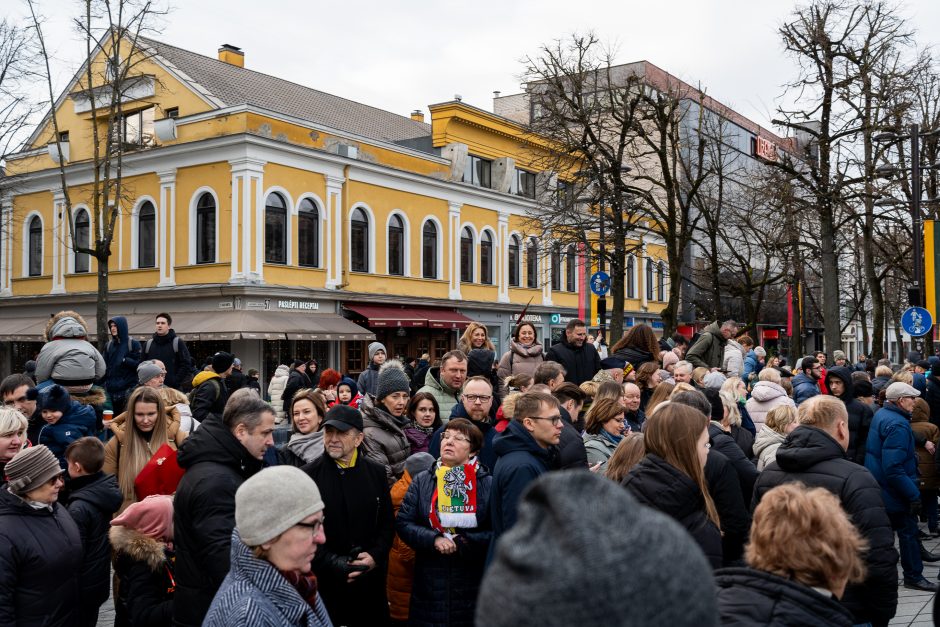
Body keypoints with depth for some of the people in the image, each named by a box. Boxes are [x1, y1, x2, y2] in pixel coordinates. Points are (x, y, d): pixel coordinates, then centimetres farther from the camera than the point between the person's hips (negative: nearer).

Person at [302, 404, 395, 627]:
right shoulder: (308, 475, -6)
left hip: (371, 579, 3)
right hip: (326, 582, -3)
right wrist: (334, 564, -16)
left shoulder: (376, 472, 5)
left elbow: (387, 523, 9)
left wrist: (375, 555, -7)